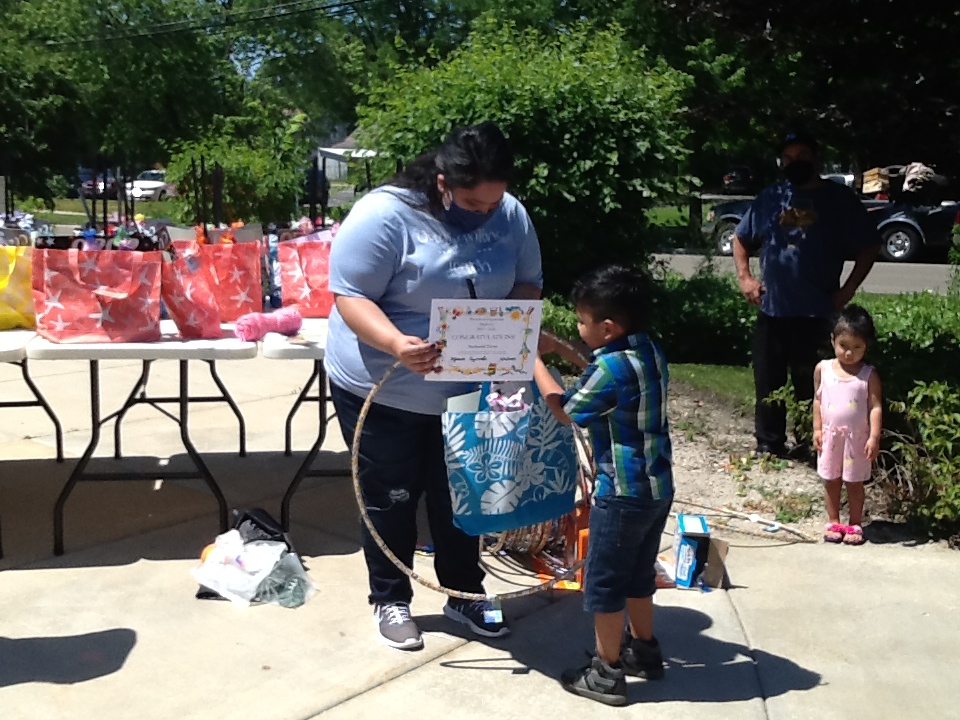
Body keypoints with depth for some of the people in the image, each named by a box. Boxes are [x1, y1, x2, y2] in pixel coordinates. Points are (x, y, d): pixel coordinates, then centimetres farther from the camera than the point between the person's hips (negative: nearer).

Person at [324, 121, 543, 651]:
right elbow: (350, 296, -22)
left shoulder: (510, 216, -5)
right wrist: (395, 343, -40)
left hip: (467, 389, 5)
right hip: (381, 390, -4)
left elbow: (527, 284, 3)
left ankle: (464, 594, 35)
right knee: (391, 500, 9)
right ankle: (390, 600, 28)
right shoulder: (384, 214, -22)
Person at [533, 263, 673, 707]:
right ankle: (643, 650, 39)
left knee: (604, 582, 6)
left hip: (623, 493, -9)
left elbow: (564, 410, -10)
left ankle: (606, 673, 17)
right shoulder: (650, 350, 2)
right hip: (656, 487, 9)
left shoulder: (613, 367, -24)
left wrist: (534, 361, -2)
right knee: (638, 574, 24)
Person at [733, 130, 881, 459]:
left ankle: (809, 448, 18)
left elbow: (869, 246, 2)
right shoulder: (770, 198, 8)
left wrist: (847, 289, -5)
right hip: (772, 310, 3)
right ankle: (768, 445, 21)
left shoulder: (839, 199, -1)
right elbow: (740, 238, 19)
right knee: (768, 381, 9)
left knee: (810, 384, 5)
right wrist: (744, 277, 5)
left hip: (817, 313, -3)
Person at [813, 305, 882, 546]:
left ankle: (855, 524, 22)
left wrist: (874, 437, -16)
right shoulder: (823, 369, -3)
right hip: (830, 435, 2)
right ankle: (833, 522, 25)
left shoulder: (869, 375, -9)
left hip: (857, 437, -2)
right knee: (831, 480, 12)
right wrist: (817, 429, 1)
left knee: (855, 482, 9)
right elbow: (818, 400, 4)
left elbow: (875, 407, -10)